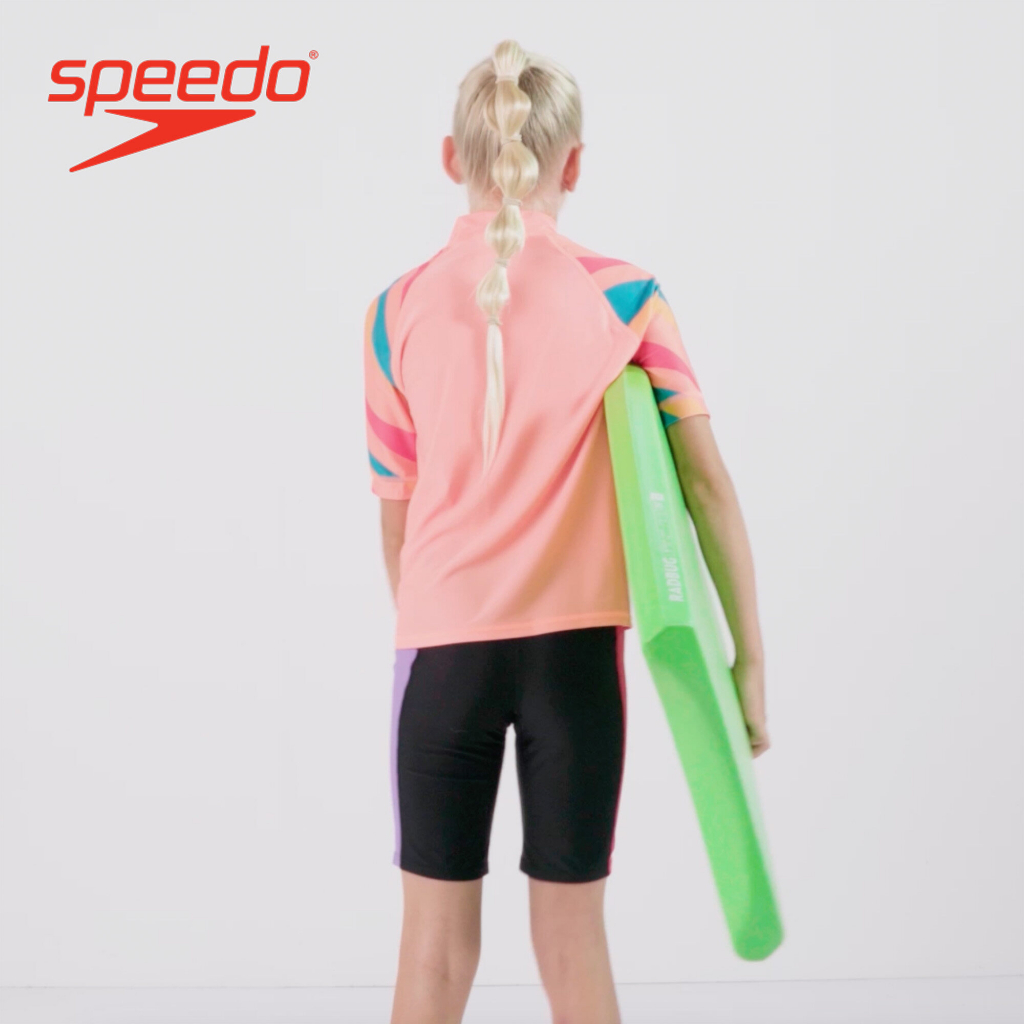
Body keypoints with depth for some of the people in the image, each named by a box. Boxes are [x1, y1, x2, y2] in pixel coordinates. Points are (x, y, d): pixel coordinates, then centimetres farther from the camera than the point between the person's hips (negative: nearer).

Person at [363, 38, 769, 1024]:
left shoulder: (399, 309, -1)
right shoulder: (624, 297, -4)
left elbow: (395, 517, 3)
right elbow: (705, 481, -6)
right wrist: (748, 653, 0)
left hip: (443, 644, 1)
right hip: (574, 645, 0)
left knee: (437, 931, 13)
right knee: (571, 930, 12)